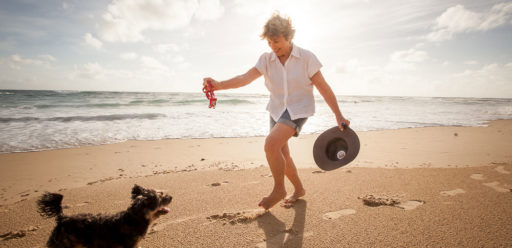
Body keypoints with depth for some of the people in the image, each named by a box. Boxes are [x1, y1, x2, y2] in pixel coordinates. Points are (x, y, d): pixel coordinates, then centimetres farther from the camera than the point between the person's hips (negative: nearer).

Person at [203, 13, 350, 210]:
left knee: (271, 143, -25)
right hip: (277, 110, 6)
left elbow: (324, 88, -7)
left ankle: (279, 190, -3)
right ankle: (299, 189, 35)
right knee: (281, 156, 10)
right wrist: (219, 85, -36)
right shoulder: (266, 59, -3)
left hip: (298, 109, -5)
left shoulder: (306, 58, -11)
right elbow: (246, 77, -18)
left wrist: (339, 116, -8)